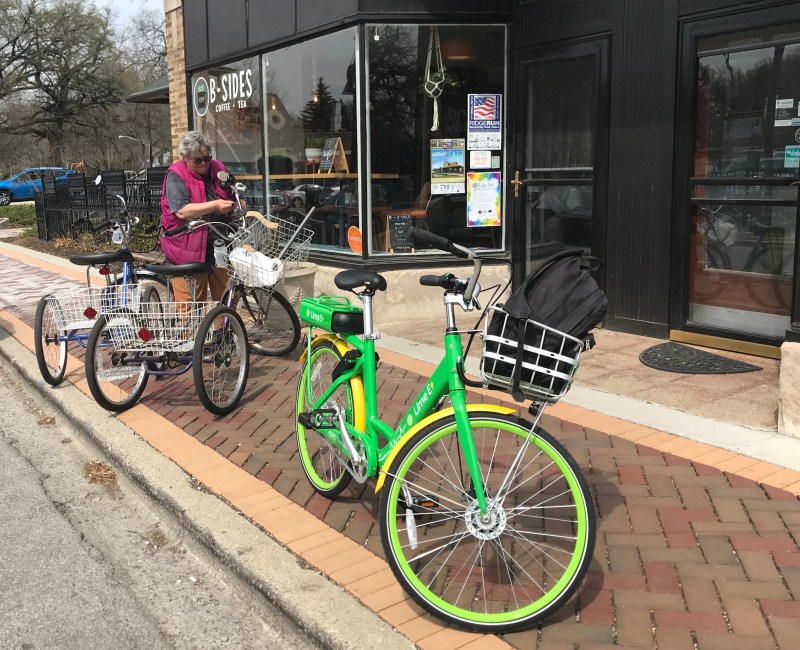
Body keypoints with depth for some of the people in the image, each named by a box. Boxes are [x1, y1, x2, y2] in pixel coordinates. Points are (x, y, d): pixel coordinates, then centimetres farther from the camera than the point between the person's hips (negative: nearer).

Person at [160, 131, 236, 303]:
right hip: (188, 250, -5)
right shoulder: (176, 175, -7)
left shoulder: (218, 168, 11)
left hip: (219, 245, 5)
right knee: (191, 306, -1)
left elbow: (231, 200, 25)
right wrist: (215, 205, -24)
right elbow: (182, 211, -19)